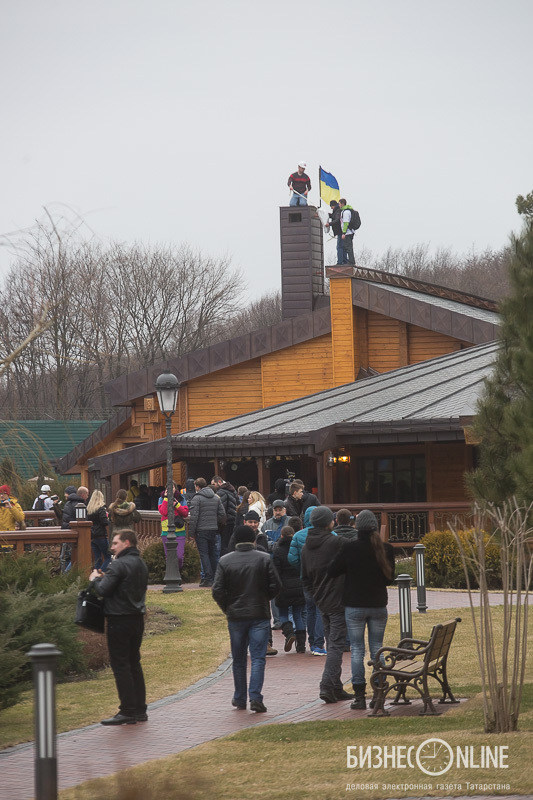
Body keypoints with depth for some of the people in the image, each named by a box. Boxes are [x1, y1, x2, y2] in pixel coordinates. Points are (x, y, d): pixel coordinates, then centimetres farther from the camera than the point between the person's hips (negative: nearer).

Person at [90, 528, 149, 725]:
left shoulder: (119, 565, -16)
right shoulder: (141, 564, 13)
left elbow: (103, 590, -19)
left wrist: (96, 579, 3)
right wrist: (104, 578, 14)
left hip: (120, 620, -9)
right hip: (137, 618, 9)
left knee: (120, 665, -4)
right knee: (134, 663, 15)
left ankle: (128, 712, -4)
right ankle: (140, 710, 17)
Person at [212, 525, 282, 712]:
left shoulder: (225, 561, -1)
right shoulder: (264, 559, -4)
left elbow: (217, 591, -5)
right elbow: (276, 585, -5)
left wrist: (228, 608, 10)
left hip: (235, 617, 2)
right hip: (260, 616, -2)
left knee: (238, 660, 13)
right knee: (258, 658, -2)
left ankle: (239, 698, 20)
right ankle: (255, 698, -13)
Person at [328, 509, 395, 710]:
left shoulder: (350, 547, -12)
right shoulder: (386, 549, -4)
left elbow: (332, 571, -4)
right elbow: (389, 578, 5)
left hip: (354, 605, -2)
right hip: (379, 604, 2)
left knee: (357, 649, 3)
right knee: (377, 648, 10)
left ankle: (359, 695, -1)